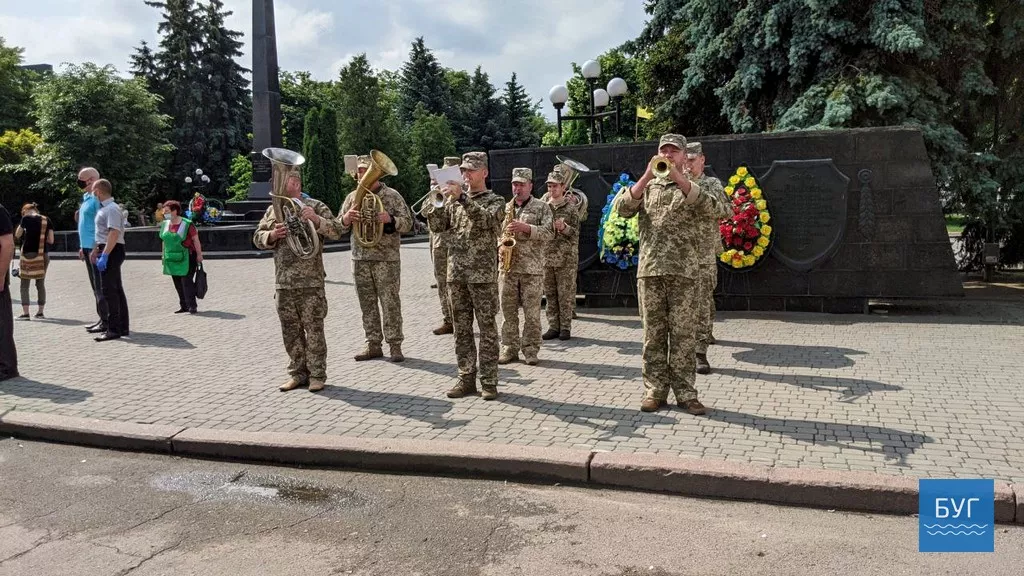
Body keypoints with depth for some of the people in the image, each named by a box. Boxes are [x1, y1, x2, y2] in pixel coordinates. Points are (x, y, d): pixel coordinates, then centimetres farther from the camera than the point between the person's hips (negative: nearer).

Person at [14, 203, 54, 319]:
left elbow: (17, 235, 5)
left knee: (25, 285, 3)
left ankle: (25, 313, -1)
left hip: (28, 254, -3)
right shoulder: (47, 220, 6)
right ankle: (40, 312, 15)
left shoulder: (26, 218, -4)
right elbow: (51, 240, 5)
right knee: (41, 284, 12)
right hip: (43, 255, 4)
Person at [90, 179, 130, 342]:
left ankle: (114, 329, -9)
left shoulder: (112, 209, -15)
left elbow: (114, 233, -24)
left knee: (109, 290, -11)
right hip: (106, 250, 10)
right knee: (116, 289, 13)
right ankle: (122, 327, 19)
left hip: (112, 251, -10)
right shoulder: (103, 208, 16)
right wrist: (95, 251, 27)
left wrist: (104, 255, -28)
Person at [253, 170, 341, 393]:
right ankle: (298, 373, 20)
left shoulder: (315, 206, 2)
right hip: (282, 282, 5)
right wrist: (272, 235, -8)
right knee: (290, 330, 10)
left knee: (314, 328, -2)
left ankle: (317, 375, 6)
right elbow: (257, 238, 14)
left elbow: (336, 232, -6)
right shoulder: (272, 210, 15)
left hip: (310, 281, -5)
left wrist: (316, 220, -22)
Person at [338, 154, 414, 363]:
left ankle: (395, 345, 3)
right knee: (367, 303, 8)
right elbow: (340, 228, 10)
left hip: (387, 259, -4)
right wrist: (347, 218, -12)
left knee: (390, 302, -3)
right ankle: (373, 345, 17)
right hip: (360, 258, 4)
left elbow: (407, 223, -5)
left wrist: (390, 219, -24)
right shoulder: (352, 197, 10)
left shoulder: (392, 195, -1)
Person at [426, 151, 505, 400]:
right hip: (456, 274, 5)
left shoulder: (495, 201, 1)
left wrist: (461, 197, -27)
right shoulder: (455, 200, 14)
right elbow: (437, 226, 5)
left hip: (483, 275, -5)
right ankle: (466, 378, 15)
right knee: (461, 329, 8)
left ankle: (488, 382, 5)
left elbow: (485, 220, -20)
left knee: (487, 329, 0)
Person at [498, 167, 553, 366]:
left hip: (532, 268, -3)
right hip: (508, 266, 3)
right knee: (508, 311, 6)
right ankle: (509, 349, 14)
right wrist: (499, 247, -3)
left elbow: (549, 232, -9)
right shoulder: (505, 208, 14)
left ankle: (530, 350, 9)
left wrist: (526, 227, -19)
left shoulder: (542, 207, 2)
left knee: (532, 312, 0)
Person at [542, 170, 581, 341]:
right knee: (550, 295, 6)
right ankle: (553, 327, 13)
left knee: (566, 295, -1)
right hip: (546, 257, 3)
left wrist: (564, 228, -19)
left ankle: (565, 327, 6)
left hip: (566, 258, -3)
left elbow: (576, 233, -2)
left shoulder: (571, 207, 2)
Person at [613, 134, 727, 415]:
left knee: (683, 333, 0)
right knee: (653, 333, 4)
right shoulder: (646, 187, 15)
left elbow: (710, 209, -12)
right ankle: (655, 390, 11)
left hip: (684, 272, -1)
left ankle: (685, 392, 6)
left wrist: (678, 178, -19)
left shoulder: (693, 186, 10)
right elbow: (621, 208, -3)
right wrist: (647, 176, -14)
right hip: (650, 270, 2)